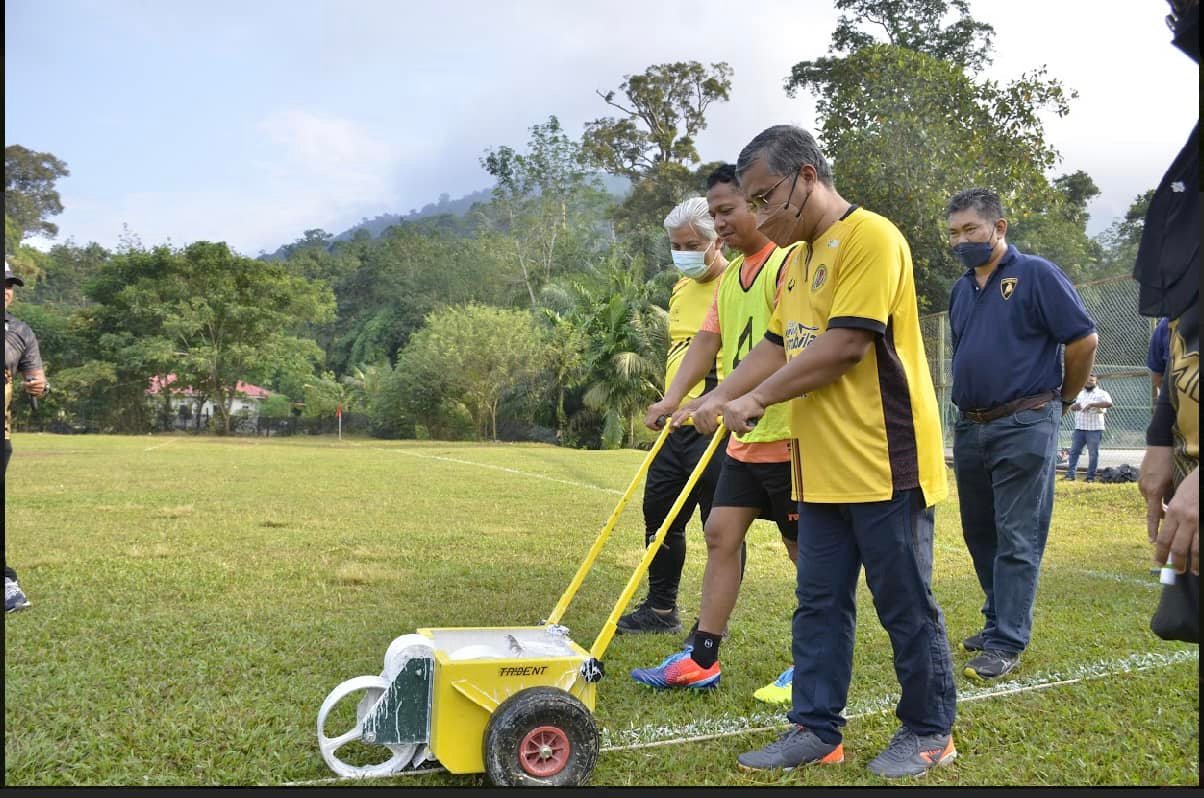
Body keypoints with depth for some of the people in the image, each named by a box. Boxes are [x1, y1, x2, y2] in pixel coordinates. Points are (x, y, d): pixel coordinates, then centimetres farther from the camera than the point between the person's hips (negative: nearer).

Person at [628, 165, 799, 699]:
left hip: (787, 436, -9)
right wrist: (673, 398, -2)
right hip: (745, 438, 9)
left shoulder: (789, 262, -14)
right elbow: (708, 340, 11)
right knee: (721, 534, 8)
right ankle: (701, 659, 15)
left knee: (806, 552, 3)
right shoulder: (729, 276, 14)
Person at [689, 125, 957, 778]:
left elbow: (847, 344, -20)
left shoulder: (870, 236, -12)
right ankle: (816, 729, 21)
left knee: (906, 606, 4)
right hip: (822, 467, 9)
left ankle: (929, 732, 20)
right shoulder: (796, 259, 16)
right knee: (819, 603, 12)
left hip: (884, 463, -8)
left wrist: (756, 400, -14)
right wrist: (719, 399, 4)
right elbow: (777, 346, 17)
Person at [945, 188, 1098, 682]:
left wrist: (1063, 399, 1)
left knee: (1017, 539, -4)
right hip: (969, 428, 7)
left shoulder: (1036, 275, -8)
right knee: (979, 533, 14)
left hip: (1024, 427, -7)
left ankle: (1007, 642, 1)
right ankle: (999, 620, 28)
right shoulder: (961, 290, 12)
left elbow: (1083, 340, -9)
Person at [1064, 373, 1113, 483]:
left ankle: (1090, 476, 7)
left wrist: (1092, 404, -26)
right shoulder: (1080, 393, 18)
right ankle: (1070, 474, 5)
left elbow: (1109, 403, -22)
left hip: (1094, 429, -5)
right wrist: (1074, 406, 0)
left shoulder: (1102, 394, -2)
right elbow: (1071, 408, 25)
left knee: (1093, 454, 1)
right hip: (1079, 428, 6)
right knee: (1074, 451, 3)